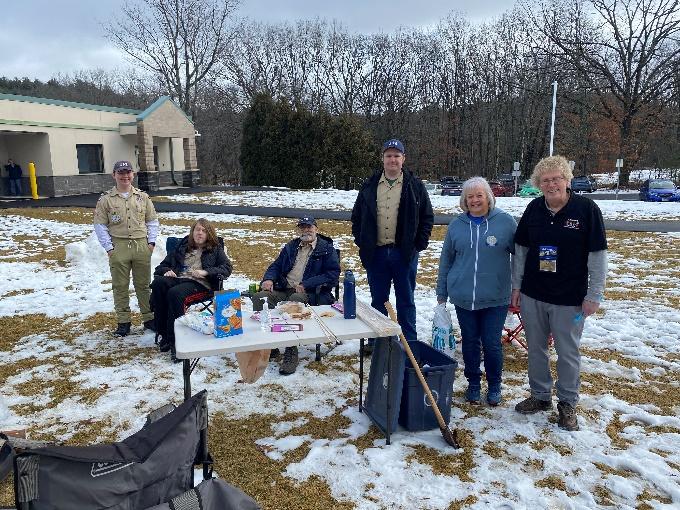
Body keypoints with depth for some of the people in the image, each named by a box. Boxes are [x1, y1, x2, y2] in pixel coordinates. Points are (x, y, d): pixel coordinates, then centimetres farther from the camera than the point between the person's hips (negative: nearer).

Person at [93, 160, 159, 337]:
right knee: (120, 287, 6)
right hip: (118, 247, -1)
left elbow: (152, 221, 12)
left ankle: (149, 318, 20)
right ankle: (123, 322, 17)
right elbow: (100, 225, 1)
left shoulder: (142, 197, 8)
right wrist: (109, 248, -5)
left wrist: (151, 241, 2)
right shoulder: (106, 199, 1)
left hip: (142, 246, 2)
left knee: (144, 285, 10)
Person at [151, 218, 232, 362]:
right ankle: (164, 334, -27)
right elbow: (162, 266, 28)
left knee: (175, 293, -36)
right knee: (158, 283, -31)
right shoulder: (182, 247, 29)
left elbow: (227, 267, 4)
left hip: (200, 283, -4)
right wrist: (166, 271, 3)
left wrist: (205, 272, -10)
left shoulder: (215, 249, 20)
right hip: (178, 279, 4)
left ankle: (175, 340, -32)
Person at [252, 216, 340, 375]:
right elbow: (276, 266, 24)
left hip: (310, 293, -5)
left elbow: (333, 274, -7)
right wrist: (268, 279, -1)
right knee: (259, 297, -21)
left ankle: (291, 353, -33)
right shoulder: (291, 247, 24)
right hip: (284, 290, 6)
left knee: (295, 300, -39)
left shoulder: (326, 249, 6)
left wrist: (306, 285, -17)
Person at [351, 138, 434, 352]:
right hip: (376, 253, 2)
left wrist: (418, 244, -4)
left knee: (406, 301, 9)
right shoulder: (370, 186, 6)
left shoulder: (415, 186, 0)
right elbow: (356, 216, 13)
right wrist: (361, 241, 4)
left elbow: (427, 217, 3)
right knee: (378, 300, 13)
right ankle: (376, 340, 25)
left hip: (405, 254, -2)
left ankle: (409, 342, 20)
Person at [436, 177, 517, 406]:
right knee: (470, 342, 14)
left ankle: (494, 386, 27)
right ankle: (473, 383, 32)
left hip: (495, 298, -2)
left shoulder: (505, 222, -4)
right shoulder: (456, 224, 3)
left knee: (492, 344, 4)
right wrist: (442, 293, 10)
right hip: (463, 298, 2)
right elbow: (446, 260, 9)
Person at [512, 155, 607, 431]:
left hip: (570, 299, -3)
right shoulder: (534, 208, 0)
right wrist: (516, 286, 5)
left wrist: (594, 294, -9)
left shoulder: (586, 209, -10)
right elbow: (520, 250, 7)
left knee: (568, 353, 10)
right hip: (532, 295, 4)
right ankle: (540, 396, 34)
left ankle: (568, 403, 29)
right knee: (536, 349, 15)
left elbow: (597, 255, -8)